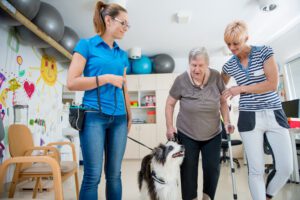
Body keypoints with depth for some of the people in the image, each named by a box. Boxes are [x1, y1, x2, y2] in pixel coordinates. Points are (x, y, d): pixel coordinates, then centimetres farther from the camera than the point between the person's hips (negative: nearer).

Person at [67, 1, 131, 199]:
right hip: (94, 116, -5)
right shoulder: (86, 45, 1)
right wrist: (107, 78, -11)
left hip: (119, 118, 5)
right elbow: (72, 82, -7)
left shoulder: (122, 54, 16)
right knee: (93, 176, -1)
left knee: (114, 174, 11)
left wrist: (129, 115, 18)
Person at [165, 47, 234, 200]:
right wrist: (169, 127, -8)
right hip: (187, 135, -1)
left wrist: (227, 122, -6)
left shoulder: (216, 77, -9)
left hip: (213, 134, 2)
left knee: (212, 169, 5)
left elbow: (223, 102, 3)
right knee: (188, 171, 6)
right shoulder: (181, 80, -14)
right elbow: (170, 104, -3)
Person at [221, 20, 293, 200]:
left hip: (275, 114, 0)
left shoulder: (264, 52, -3)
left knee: (286, 168, 3)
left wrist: (241, 88, -12)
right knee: (256, 170, -2)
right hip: (249, 118, 0)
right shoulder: (229, 66, 4)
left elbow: (273, 84, -12)